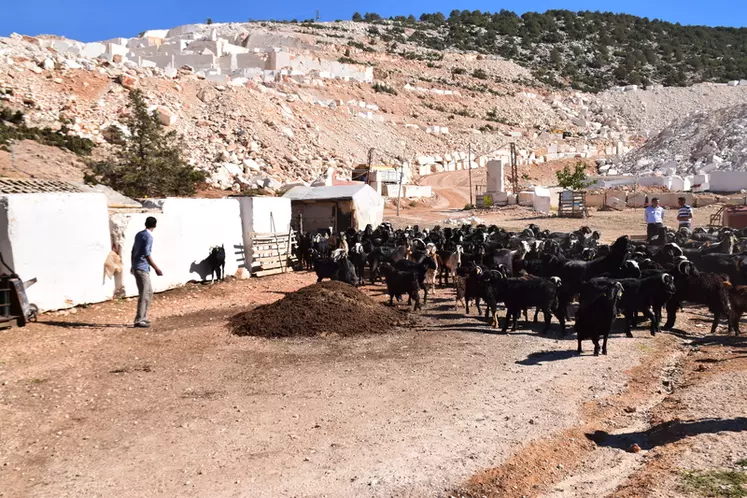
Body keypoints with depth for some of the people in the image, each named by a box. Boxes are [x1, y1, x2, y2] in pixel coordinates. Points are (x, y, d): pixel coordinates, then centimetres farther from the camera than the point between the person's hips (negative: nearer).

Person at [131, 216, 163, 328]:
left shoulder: (139, 234, 13)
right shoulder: (148, 237, -14)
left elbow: (133, 251, 19)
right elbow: (146, 255, -20)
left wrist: (133, 266, 28)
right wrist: (156, 268, -18)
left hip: (137, 267, 9)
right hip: (142, 269, -9)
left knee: (149, 292, 15)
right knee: (144, 295, -6)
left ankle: (143, 318, 18)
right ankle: (139, 320, -5)